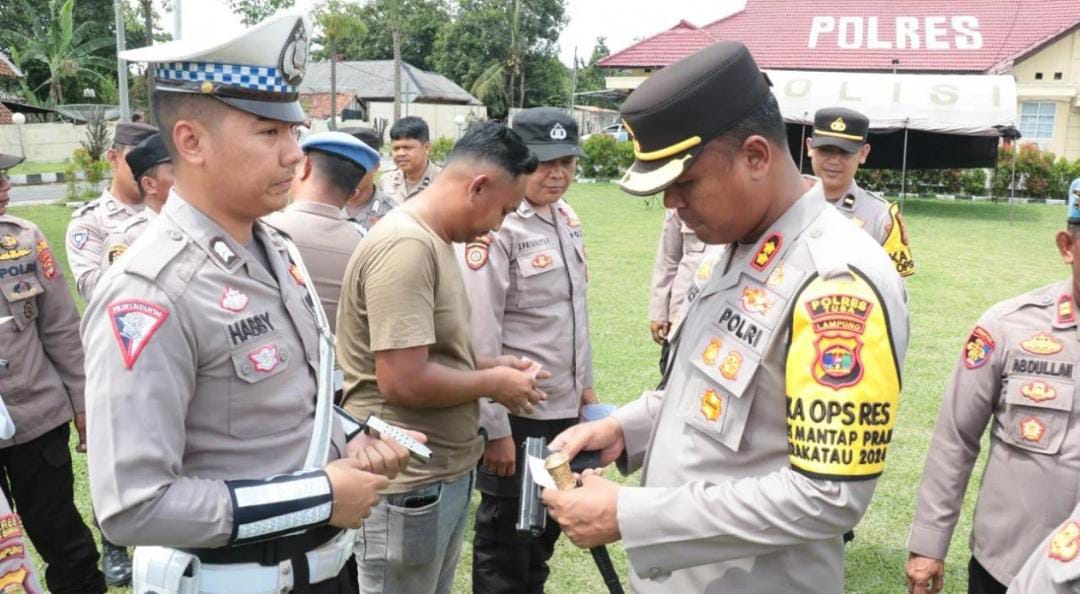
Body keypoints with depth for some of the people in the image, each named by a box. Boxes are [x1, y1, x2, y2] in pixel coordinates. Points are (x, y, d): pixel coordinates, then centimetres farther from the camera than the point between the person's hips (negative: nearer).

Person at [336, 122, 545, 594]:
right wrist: (492, 384, -14)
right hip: (408, 482, -9)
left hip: (445, 471, 9)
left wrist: (487, 365, 5)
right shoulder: (406, 245, -22)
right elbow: (403, 380, -28)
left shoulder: (433, 241, 8)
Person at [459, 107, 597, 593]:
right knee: (506, 535, 11)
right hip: (517, 411, -8)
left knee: (549, 524, 22)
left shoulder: (567, 218, 6)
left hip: (565, 407, 8)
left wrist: (585, 385, 17)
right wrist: (494, 427, -18)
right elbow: (480, 338, -20)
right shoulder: (496, 227, -19)